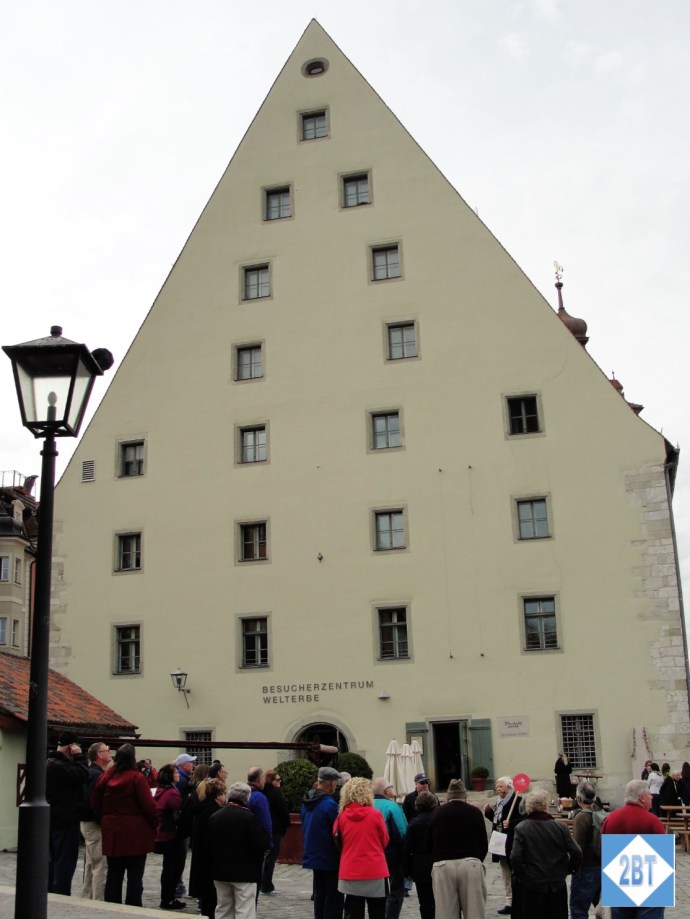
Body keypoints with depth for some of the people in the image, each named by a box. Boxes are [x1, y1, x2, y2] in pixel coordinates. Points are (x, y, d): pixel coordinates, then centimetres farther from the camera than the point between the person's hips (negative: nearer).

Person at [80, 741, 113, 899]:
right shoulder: (96, 775, -18)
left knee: (91, 865, 18)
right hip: (96, 825, -11)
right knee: (100, 867, -6)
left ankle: (86, 898, 26)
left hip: (88, 823, 11)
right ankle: (99, 902, -3)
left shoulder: (92, 772, 14)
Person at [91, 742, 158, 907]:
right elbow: (148, 805, -14)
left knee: (114, 874, 13)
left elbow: (95, 804, 8)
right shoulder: (137, 778, -13)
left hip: (112, 833, 5)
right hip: (135, 833, -5)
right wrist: (155, 824, 1)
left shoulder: (105, 777, 2)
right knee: (135, 875, 2)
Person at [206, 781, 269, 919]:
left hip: (220, 871, 6)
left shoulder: (215, 816, 6)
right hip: (244, 872, -6)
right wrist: (266, 838, 2)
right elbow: (261, 844, -18)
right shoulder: (249, 817, -14)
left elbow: (208, 845, 11)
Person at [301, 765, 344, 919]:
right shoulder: (329, 804, -22)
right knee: (333, 898, 0)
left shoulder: (306, 801, 5)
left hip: (313, 856, 8)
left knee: (319, 895, 16)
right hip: (330, 859, -8)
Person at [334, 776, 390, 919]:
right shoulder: (375, 814, -10)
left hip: (350, 871, 2)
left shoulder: (342, 816, -4)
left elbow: (338, 841, 9)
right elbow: (384, 841, 2)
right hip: (374, 871, -2)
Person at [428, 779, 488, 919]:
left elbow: (430, 844, 12)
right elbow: (484, 844, 10)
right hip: (471, 864, -1)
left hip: (442, 866, 1)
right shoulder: (475, 812, 6)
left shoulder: (437, 813, 8)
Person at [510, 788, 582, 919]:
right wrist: (570, 869, 9)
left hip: (532, 885, -1)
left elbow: (515, 857, -17)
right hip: (558, 884, 2)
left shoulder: (521, 828, -10)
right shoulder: (560, 827, -6)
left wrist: (519, 875, -1)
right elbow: (576, 853, -8)